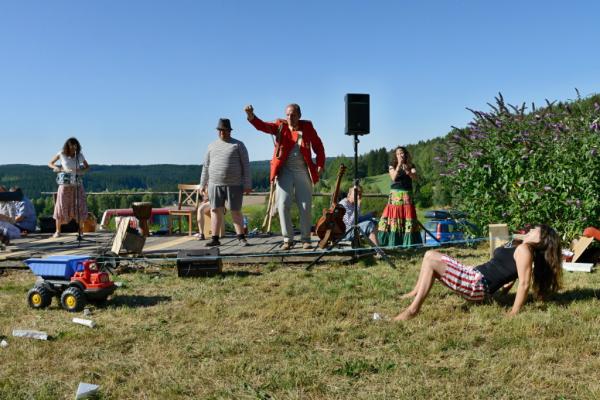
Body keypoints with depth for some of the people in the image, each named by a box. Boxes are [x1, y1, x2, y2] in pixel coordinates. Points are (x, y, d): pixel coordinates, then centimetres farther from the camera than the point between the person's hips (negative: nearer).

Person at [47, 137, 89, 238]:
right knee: (61, 207, 1)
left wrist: (81, 170, -10)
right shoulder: (61, 154, -3)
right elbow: (50, 163, 8)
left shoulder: (80, 155, -1)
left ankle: (81, 230, 13)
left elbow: (87, 167, 12)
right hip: (65, 185, -1)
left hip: (77, 185, 1)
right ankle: (58, 231, 11)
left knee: (80, 207, -1)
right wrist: (57, 168, -13)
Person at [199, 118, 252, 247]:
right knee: (215, 210, 1)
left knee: (236, 212, 0)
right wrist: (203, 185, 10)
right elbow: (206, 167, 14)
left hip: (234, 185, -3)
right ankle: (215, 239, 4)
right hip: (215, 184, 3)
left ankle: (241, 238, 8)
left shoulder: (238, 145, 1)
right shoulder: (212, 146, 12)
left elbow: (246, 166, -2)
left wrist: (248, 185, -8)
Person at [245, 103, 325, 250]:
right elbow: (263, 126, -16)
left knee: (305, 207, 2)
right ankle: (288, 239, 6)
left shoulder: (307, 127, 1)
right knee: (283, 205, -6)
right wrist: (251, 116, -35)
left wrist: (320, 164, -1)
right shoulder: (280, 126, 0)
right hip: (285, 171, 0)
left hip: (303, 171, 0)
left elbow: (318, 145, 8)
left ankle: (306, 239, 15)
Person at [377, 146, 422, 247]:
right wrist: (399, 165, -17)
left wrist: (407, 170, -25)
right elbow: (393, 177, -9)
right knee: (393, 217, -8)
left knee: (408, 219, -6)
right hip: (395, 195, -1)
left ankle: (408, 243, -3)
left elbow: (415, 177, -7)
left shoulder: (410, 166, 11)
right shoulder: (392, 166, 9)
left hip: (407, 196, 1)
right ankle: (391, 242, -6)